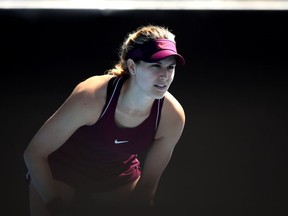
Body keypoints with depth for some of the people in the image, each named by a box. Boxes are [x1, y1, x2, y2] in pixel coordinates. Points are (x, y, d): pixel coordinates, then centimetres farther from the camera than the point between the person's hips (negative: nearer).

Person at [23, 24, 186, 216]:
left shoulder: (173, 116, -24)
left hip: (119, 180, 3)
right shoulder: (91, 97, -34)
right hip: (60, 174, -3)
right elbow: (34, 154, -25)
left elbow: (148, 185, -10)